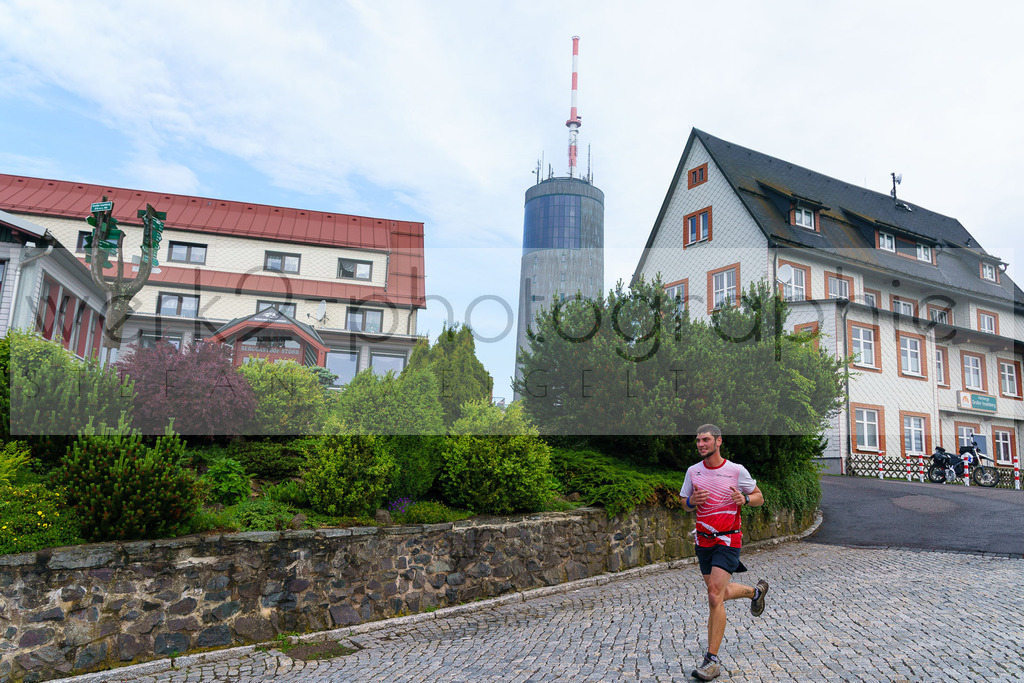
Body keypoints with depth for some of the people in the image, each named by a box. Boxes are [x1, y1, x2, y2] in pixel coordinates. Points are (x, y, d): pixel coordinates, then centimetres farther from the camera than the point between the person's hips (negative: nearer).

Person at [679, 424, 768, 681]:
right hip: (703, 541, 5)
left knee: (714, 598, -14)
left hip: (728, 541, -5)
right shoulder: (693, 471, 3)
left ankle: (712, 660, -6)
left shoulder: (737, 471, -8)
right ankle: (756, 591, 49)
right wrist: (692, 501, -10)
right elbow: (685, 502, 13)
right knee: (719, 593, 18)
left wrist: (744, 499, -18)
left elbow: (759, 497, 4)